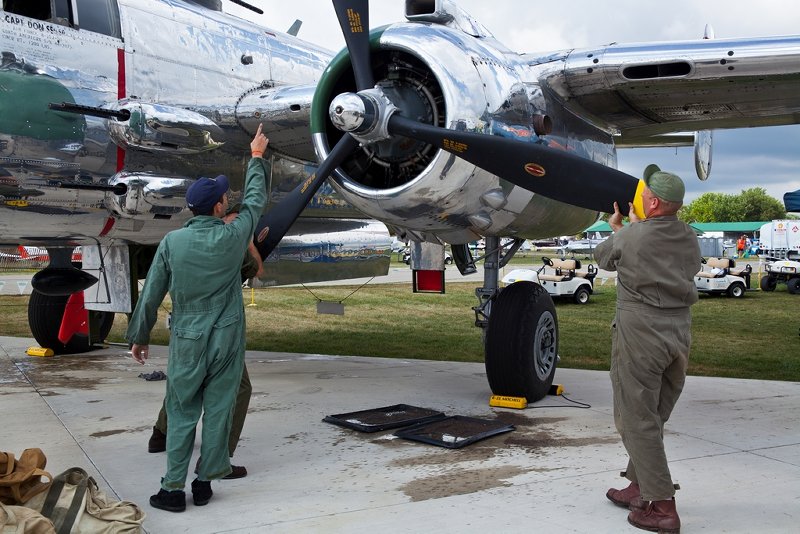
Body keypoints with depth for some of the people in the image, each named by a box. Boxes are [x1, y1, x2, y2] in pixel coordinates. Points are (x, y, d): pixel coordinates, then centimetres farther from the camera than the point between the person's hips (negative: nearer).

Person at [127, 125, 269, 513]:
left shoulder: (172, 242, -7)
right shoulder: (233, 236, -6)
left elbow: (150, 295, -3)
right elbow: (255, 199, 12)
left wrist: (139, 336, 10)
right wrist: (256, 157, 26)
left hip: (187, 341, 0)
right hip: (227, 338, 0)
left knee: (182, 414, 8)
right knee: (218, 410, 8)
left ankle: (174, 489, 12)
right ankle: (204, 482, 16)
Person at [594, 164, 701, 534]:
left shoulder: (631, 236, -13)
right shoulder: (690, 239, 4)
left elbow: (603, 258, 8)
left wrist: (616, 229, 28)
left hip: (640, 334, -7)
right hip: (678, 334, 7)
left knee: (636, 420, 0)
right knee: (652, 418, 17)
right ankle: (639, 487, 28)